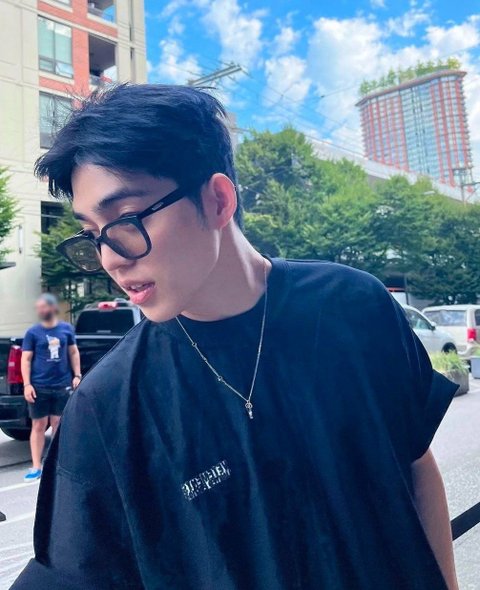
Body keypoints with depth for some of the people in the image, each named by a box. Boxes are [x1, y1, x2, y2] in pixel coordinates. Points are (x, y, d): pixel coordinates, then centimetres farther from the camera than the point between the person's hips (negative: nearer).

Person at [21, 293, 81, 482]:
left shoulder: (66, 329, 3)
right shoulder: (33, 332, -2)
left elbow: (73, 353, 11)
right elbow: (26, 359, -2)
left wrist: (77, 375, 4)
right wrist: (27, 384, -10)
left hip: (62, 385, 1)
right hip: (39, 387, -1)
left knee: (58, 424, 10)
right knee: (39, 425, 5)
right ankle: (36, 467, 14)